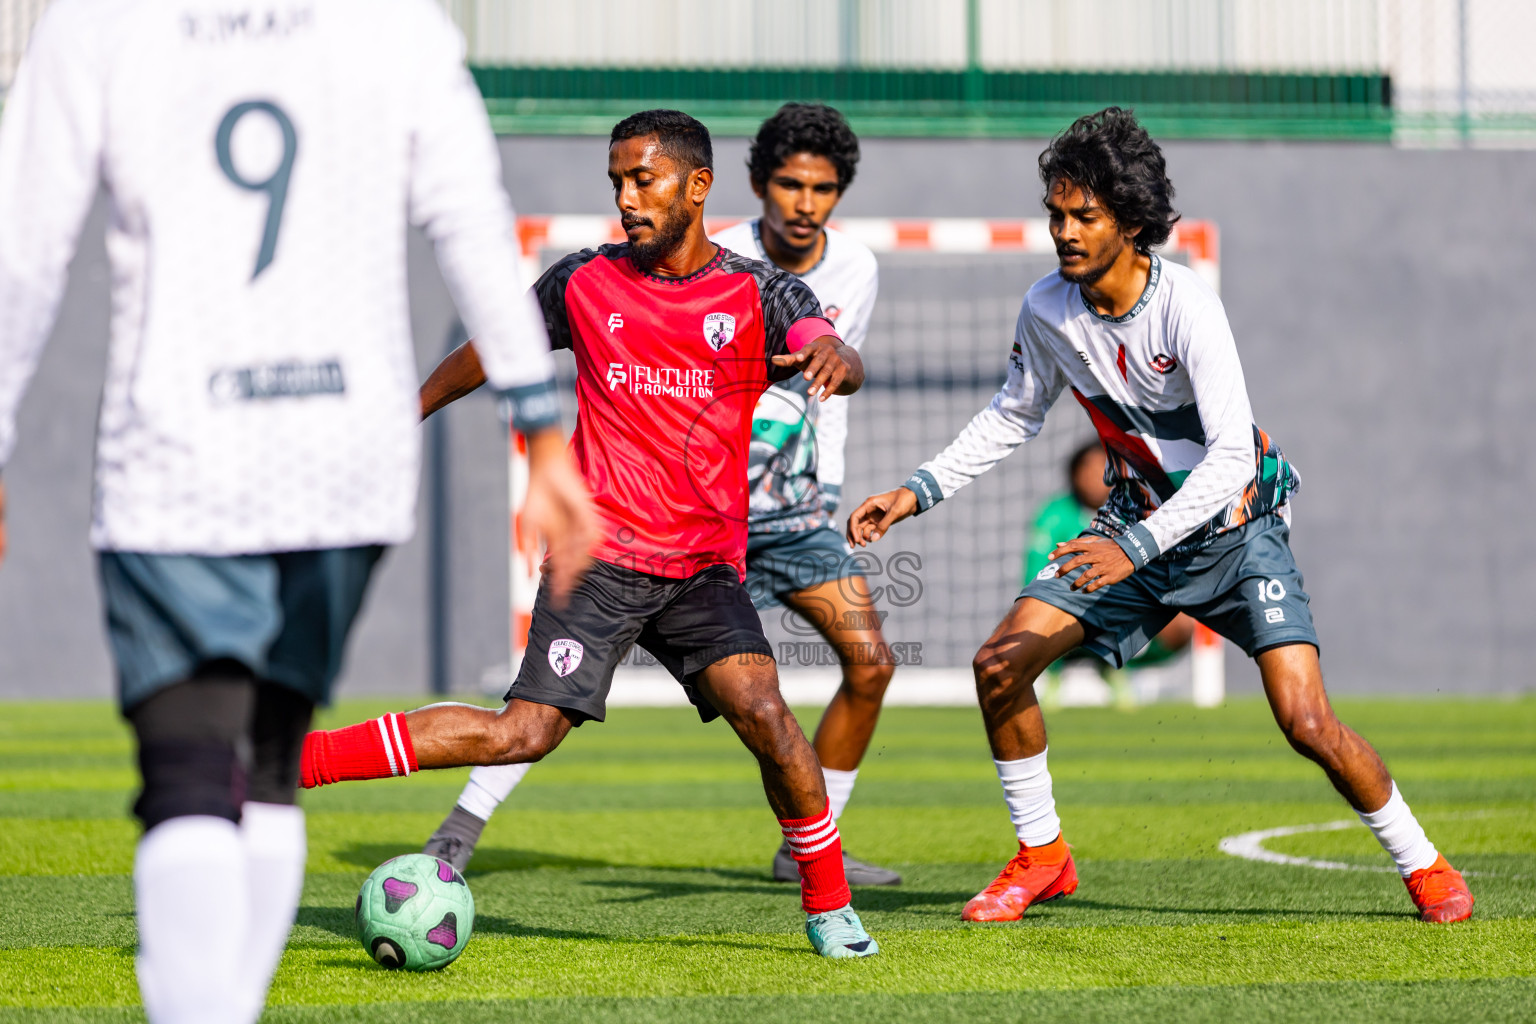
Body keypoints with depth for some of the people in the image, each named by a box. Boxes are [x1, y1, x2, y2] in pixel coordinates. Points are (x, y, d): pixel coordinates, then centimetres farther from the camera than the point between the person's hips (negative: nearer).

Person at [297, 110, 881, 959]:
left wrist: (834, 359, -41)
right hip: (600, 558, -1)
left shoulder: (759, 293, 0)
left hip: (707, 565, 1)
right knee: (524, 734, -13)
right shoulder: (584, 283, 4)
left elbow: (836, 359, -17)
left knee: (762, 712, -19)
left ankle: (829, 908, -1)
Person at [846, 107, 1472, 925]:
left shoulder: (1185, 307, -27)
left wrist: (1136, 547, -42)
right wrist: (920, 491, 3)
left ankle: (1424, 867, 4)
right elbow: (1013, 415, 11)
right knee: (999, 665, -9)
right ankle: (1041, 857, 9)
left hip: (1237, 527, -5)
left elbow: (1233, 456, -33)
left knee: (1306, 722, -18)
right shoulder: (1047, 308, -9)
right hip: (1137, 523, 5)